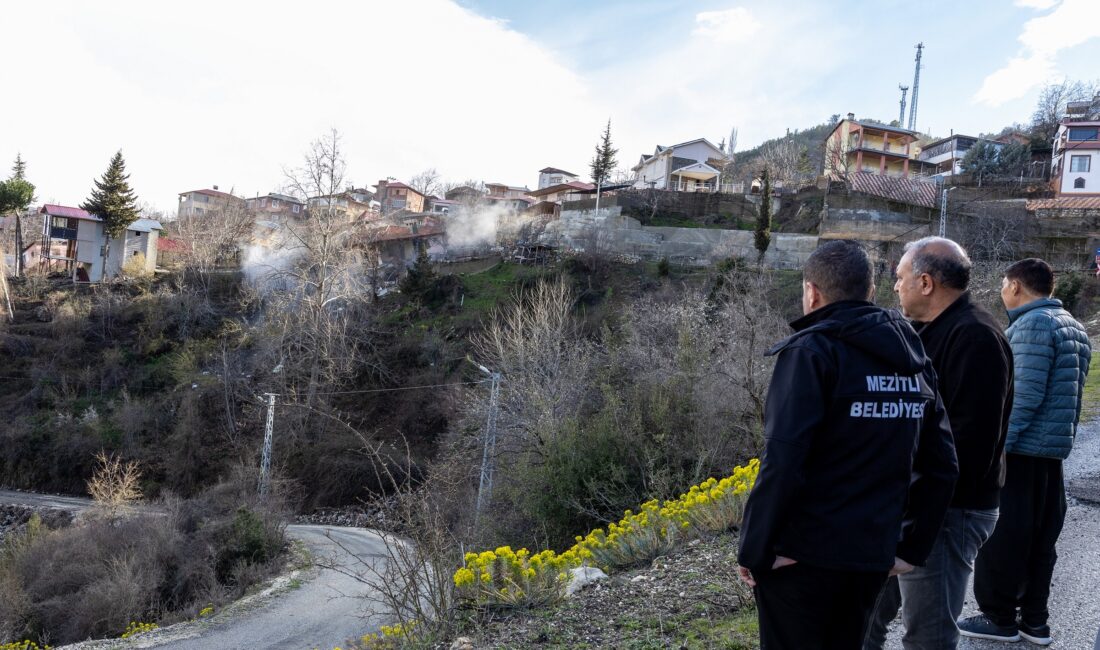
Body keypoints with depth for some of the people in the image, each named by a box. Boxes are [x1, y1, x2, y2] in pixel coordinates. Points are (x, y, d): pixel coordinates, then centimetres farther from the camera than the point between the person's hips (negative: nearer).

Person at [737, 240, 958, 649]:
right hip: (872, 556, 6)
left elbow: (782, 462, -21)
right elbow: (941, 467, 7)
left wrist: (753, 550, -13)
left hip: (802, 554, -6)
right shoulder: (915, 361, 9)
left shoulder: (811, 350, -12)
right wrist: (912, 549, 13)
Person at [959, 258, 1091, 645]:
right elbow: (1070, 395, 16)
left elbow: (1026, 395, -21)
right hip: (1053, 452, 9)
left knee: (1002, 538, 1)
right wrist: (1062, 438, 19)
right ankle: (1034, 620, 20)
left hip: (1022, 448, -9)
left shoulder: (1033, 324, -14)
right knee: (1040, 538, 14)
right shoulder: (1074, 326, 15)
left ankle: (999, 617, 9)